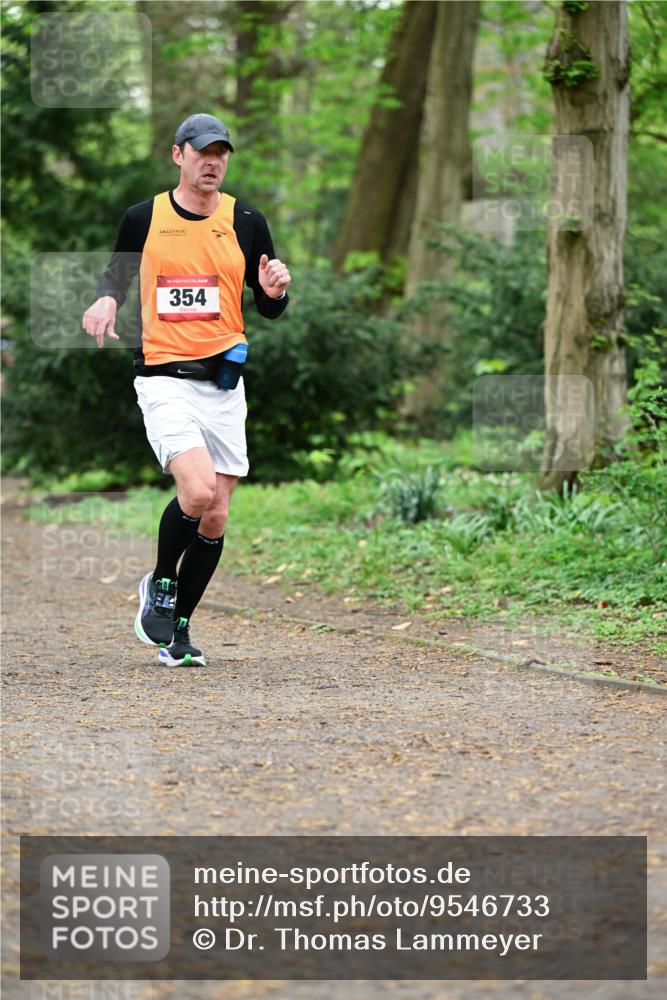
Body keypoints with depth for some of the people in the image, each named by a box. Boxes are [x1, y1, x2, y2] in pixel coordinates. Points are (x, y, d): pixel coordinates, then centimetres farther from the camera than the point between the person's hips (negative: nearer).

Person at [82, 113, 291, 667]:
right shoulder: (143, 218, 2)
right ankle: (160, 583, 3)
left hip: (225, 382, 3)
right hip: (164, 377, -3)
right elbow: (118, 270, 18)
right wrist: (106, 300, -5)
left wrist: (274, 290, -13)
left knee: (215, 521, 3)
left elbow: (270, 310, 10)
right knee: (198, 491, -24)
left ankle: (179, 629, 21)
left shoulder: (246, 222, 5)